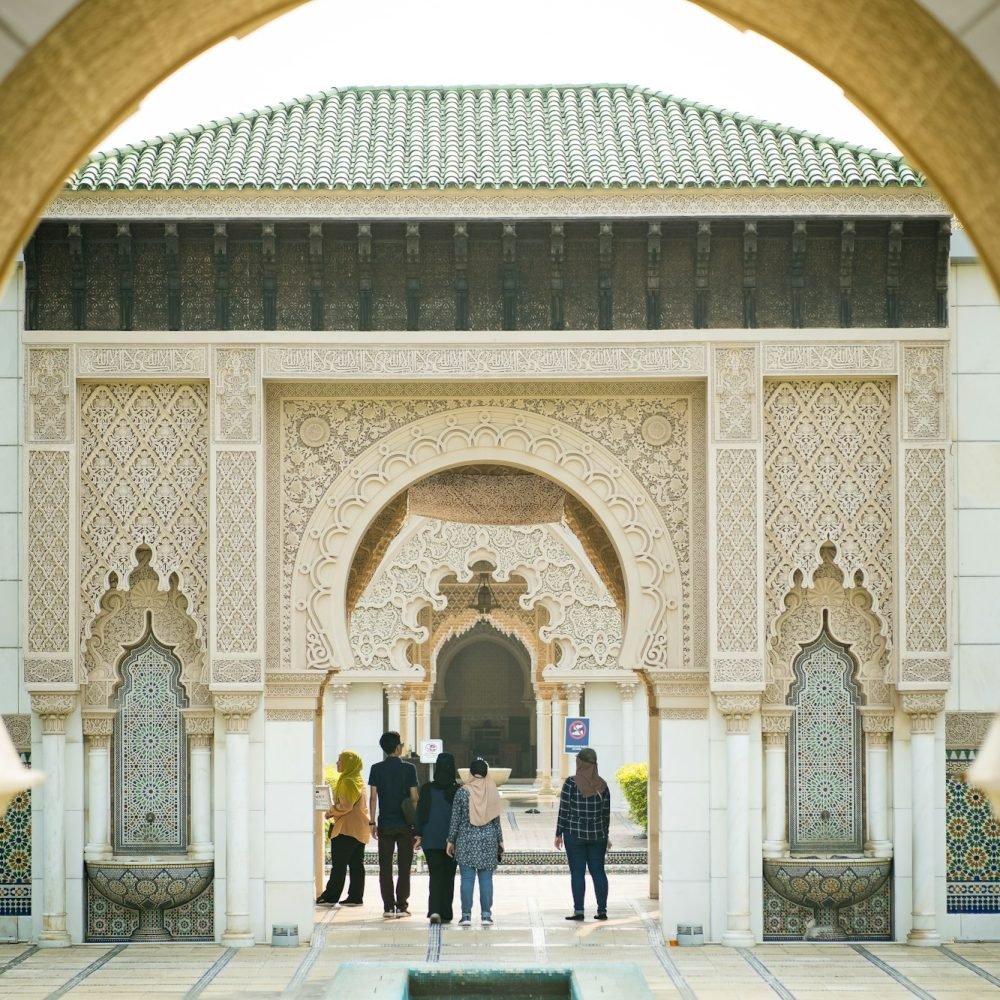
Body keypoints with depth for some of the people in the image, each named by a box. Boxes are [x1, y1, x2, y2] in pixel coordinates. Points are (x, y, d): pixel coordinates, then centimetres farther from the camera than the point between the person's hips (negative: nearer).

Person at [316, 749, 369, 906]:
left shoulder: (347, 781, -14)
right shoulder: (358, 780, 16)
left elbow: (345, 806, -19)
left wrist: (331, 811, -4)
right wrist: (335, 811, 16)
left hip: (346, 829, -9)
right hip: (360, 828, 9)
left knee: (338, 865, -5)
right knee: (356, 865, 7)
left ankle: (330, 897, -3)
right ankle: (355, 897, 6)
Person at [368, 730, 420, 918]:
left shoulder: (377, 769, -1)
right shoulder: (409, 769, -4)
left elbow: (373, 797, -2)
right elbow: (414, 798, -4)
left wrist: (372, 822, 6)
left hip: (385, 824, 1)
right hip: (405, 825, -1)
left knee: (385, 867, 5)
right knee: (404, 867, 5)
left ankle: (388, 907, 3)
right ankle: (401, 906, 2)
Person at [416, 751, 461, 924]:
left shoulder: (427, 788, -5)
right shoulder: (458, 790, -7)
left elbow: (421, 812, -2)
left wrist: (419, 835, 5)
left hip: (431, 840, 0)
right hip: (452, 839, 0)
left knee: (435, 875, 1)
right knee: (448, 877, 10)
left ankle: (434, 910, -18)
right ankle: (446, 914, 12)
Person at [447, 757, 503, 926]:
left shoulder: (462, 792, -6)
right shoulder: (492, 791, -1)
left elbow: (455, 818, -2)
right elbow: (496, 819, 4)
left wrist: (451, 841, 6)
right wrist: (500, 841, 13)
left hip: (466, 839, -1)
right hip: (488, 839, 1)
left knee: (467, 878, 1)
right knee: (486, 877, 4)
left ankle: (466, 915, -1)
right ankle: (486, 914, 3)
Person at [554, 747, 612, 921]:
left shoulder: (571, 783, -10)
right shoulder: (602, 785, 2)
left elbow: (564, 810, -9)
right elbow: (606, 813, 6)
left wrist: (559, 834, -1)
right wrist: (606, 836, 16)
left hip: (575, 834, -4)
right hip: (598, 834, 4)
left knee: (577, 872, 0)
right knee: (598, 871, 9)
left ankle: (579, 911, -2)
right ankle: (602, 910, 8)